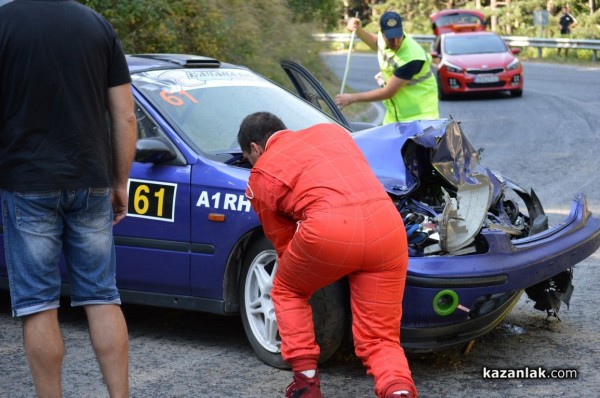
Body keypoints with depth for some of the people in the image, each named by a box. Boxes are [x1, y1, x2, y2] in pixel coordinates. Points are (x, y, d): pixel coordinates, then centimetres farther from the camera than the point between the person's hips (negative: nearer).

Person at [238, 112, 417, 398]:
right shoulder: (332, 131, 31)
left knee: (286, 292, 28)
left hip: (330, 229, -4)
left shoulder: (261, 175, 20)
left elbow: (283, 242, 26)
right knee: (381, 339, 13)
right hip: (387, 225, 4)